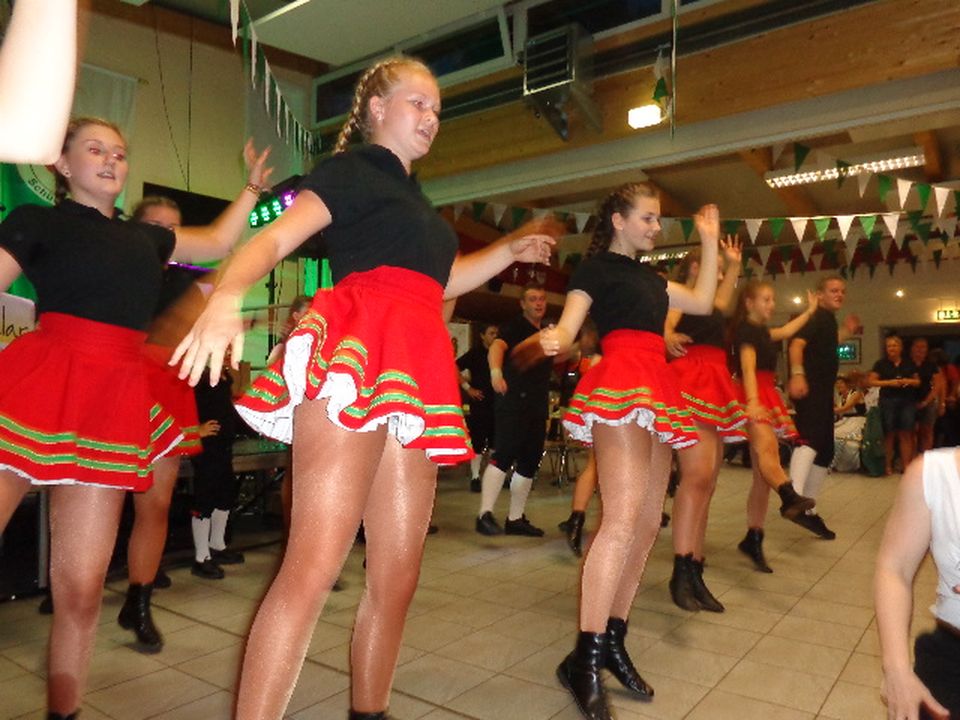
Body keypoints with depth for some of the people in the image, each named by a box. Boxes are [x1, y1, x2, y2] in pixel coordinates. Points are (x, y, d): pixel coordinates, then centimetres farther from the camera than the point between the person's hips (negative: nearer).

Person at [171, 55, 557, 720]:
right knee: (315, 564, -16)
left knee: (398, 577, 7)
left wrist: (509, 251, 34)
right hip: (357, 349, -8)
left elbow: (441, 281, 41)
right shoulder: (353, 168, 9)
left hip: (415, 371, 8)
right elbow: (274, 239, -6)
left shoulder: (412, 199, 31)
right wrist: (228, 295, -27)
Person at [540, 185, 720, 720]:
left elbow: (703, 302, 28)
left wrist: (710, 242, 29)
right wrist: (553, 342, -32)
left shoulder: (649, 277, 26)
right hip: (619, 384, -9)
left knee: (648, 524, 4)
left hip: (656, 389, 9)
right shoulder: (597, 266, 2)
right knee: (623, 518, -19)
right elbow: (567, 328, -8)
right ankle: (585, 659, -14)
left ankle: (613, 641, 13)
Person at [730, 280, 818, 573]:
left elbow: (786, 331, 44)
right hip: (752, 398, -9)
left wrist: (810, 311, 52)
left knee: (762, 474, 3)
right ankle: (790, 496, -63)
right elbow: (748, 367, -19)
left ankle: (753, 539, 6)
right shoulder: (745, 330, -5)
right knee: (766, 448, -36)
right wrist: (753, 401, -32)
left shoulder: (762, 331, 22)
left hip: (767, 397, 9)